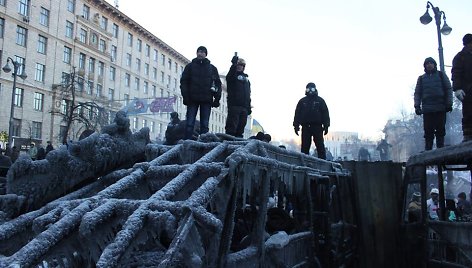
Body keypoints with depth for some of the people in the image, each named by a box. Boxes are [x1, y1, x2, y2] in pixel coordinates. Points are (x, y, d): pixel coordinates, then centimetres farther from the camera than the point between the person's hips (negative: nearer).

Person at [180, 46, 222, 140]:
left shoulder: (212, 68, 14)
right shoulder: (190, 66, 11)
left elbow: (218, 83, 10)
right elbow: (184, 82, 4)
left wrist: (217, 98, -1)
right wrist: (185, 96, -8)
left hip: (206, 100, 1)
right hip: (192, 99, -1)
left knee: (205, 125, 0)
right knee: (190, 123, -4)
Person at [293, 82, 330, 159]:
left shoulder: (320, 101, 10)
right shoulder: (302, 101, 15)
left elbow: (325, 113, 7)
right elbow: (297, 113, 12)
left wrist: (326, 126, -2)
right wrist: (296, 125, 3)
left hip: (317, 126, -2)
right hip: (305, 127, 2)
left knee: (320, 146, -3)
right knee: (305, 146, 1)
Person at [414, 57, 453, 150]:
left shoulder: (441, 75, 13)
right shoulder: (421, 78, 16)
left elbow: (448, 89, 8)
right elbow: (417, 93, 12)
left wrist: (449, 103, -3)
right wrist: (417, 106, -1)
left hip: (440, 108, 0)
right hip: (427, 109, 0)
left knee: (440, 130, -1)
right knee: (428, 131, -4)